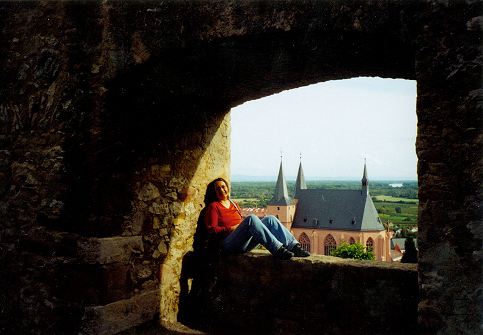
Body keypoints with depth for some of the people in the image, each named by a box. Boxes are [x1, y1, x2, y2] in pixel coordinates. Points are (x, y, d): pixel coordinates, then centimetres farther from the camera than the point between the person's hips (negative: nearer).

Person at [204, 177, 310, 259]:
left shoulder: (234, 204, 29)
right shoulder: (213, 206, 7)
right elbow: (212, 230, -2)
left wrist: (243, 225, 5)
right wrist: (232, 228, -11)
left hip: (245, 242, 7)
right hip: (229, 242, -7)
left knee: (270, 219, -15)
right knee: (251, 218, -33)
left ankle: (294, 246, -30)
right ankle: (277, 249, -44)